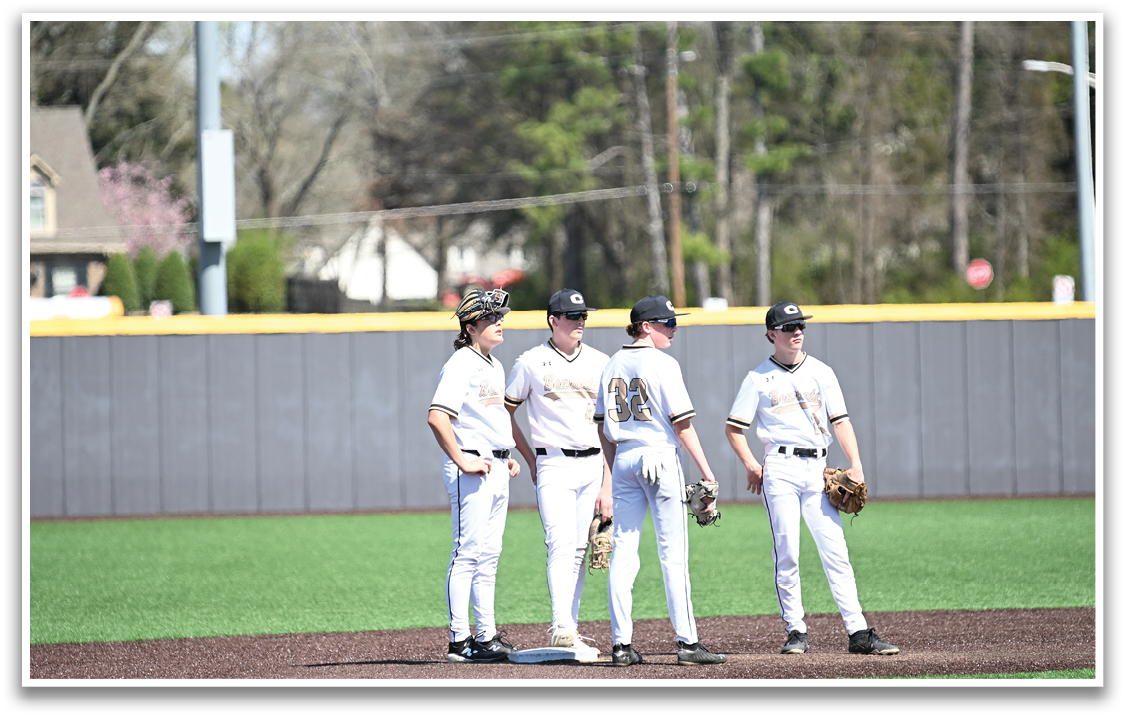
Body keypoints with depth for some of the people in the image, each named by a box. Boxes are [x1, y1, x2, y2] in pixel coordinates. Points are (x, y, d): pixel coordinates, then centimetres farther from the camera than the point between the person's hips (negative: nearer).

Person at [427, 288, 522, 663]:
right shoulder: (461, 365, -13)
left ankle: (487, 636, 16)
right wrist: (462, 460, -23)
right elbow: (437, 417, -24)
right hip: (472, 470, -10)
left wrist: (507, 456, 18)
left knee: (488, 557, 12)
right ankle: (460, 642, -8)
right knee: (467, 555, -9)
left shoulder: (494, 365, 18)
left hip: (496, 469, 10)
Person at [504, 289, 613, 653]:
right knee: (562, 545, -17)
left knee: (580, 549, 6)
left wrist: (607, 485, 1)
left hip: (594, 464, 4)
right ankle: (562, 630, -27)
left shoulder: (599, 363, 10)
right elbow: (505, 412, 9)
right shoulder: (531, 362, 1)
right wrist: (531, 459, 4)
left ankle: (569, 629, 13)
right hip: (554, 466, -4)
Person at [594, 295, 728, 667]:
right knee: (673, 553, -4)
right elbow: (682, 424, -12)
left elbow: (603, 427, 14)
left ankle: (621, 644, 4)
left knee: (624, 553, 5)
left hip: (623, 461, 6)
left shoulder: (613, 367, 11)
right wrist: (706, 470, -9)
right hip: (659, 458, -6)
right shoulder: (662, 364, -9)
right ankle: (687, 642, -5)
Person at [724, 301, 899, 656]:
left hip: (817, 468, 2)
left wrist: (855, 464, -3)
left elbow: (840, 420, 9)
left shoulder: (821, 372, 14)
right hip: (780, 469, -2)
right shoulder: (758, 378, 7)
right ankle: (796, 631, 3)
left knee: (836, 552, -4)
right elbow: (734, 428, 7)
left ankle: (859, 632, -8)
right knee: (787, 553, -4)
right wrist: (750, 464, -7)